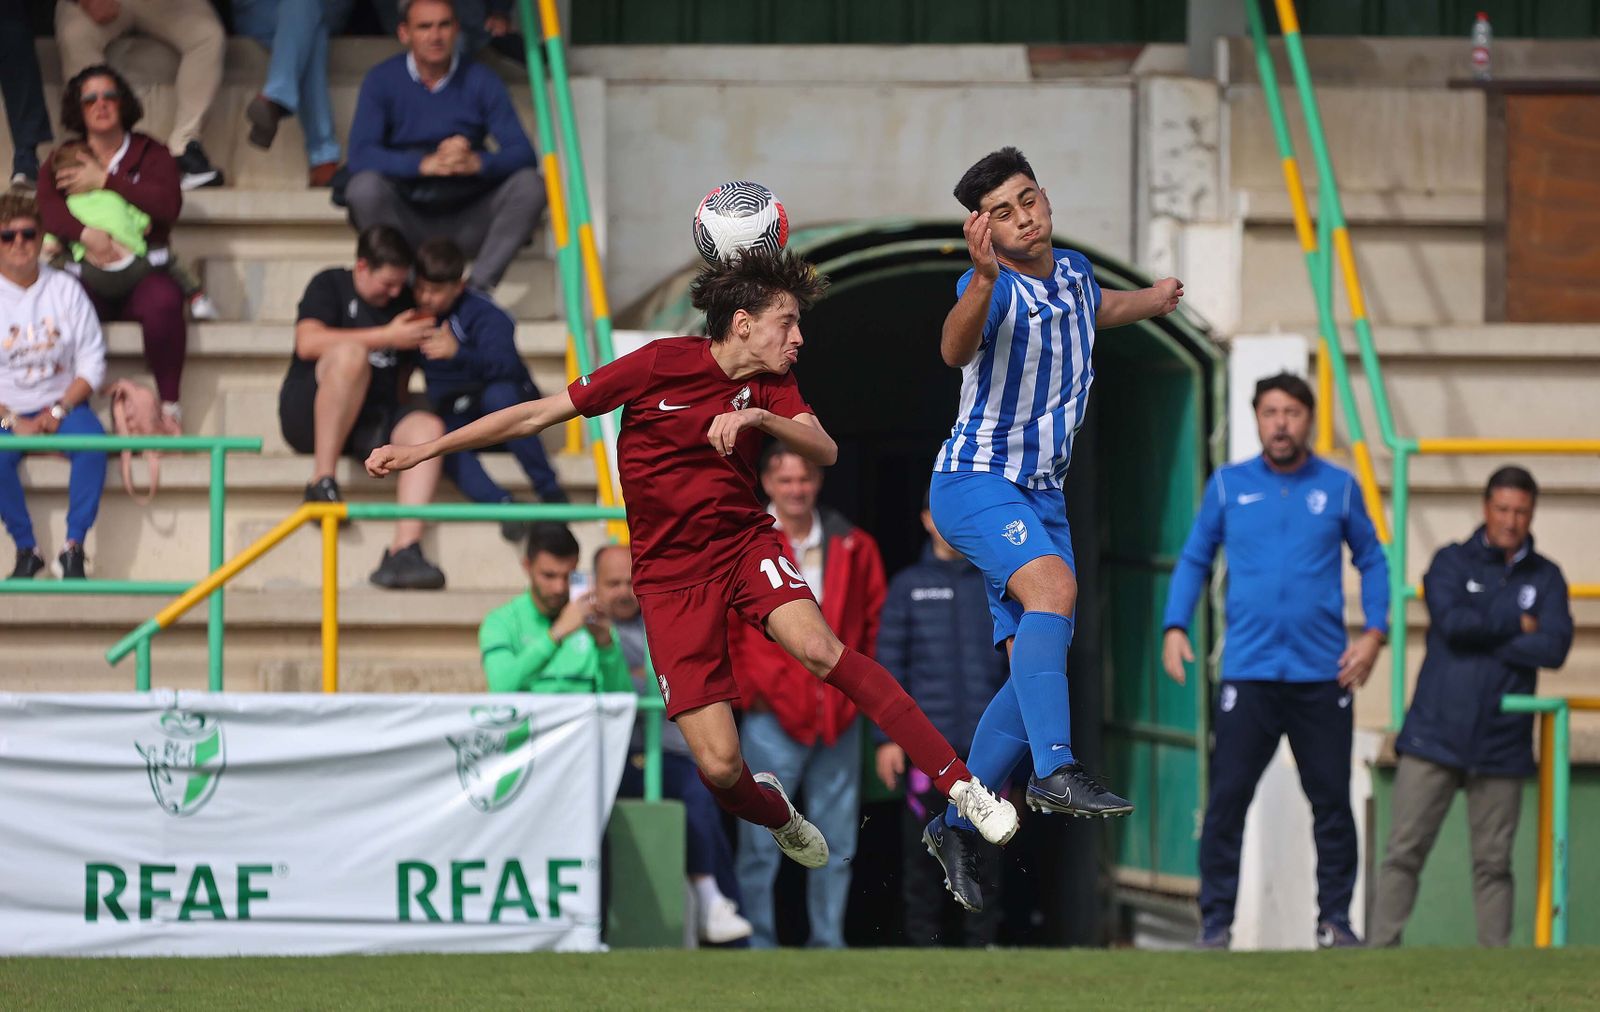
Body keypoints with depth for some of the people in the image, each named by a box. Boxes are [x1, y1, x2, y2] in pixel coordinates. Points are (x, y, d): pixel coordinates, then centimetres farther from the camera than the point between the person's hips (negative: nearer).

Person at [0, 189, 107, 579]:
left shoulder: (64, 289, 2)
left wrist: (59, 410, -13)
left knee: (92, 443, -31)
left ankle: (73, 549, -23)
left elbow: (92, 362, 1)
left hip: (62, 404, 1)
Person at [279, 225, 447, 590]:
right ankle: (322, 483, -31)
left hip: (370, 422, 5)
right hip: (308, 417, -5)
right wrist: (387, 337, -16)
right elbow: (308, 343, -17)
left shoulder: (402, 304, 18)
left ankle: (403, 552, -40)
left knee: (428, 427, -27)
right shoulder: (331, 286, 3)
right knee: (350, 354, -35)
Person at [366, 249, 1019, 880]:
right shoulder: (660, 365, -7)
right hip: (670, 574, -2)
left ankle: (961, 786, -31)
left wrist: (755, 416, -29)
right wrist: (423, 451, -4)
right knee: (718, 768, -14)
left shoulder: (772, 384, 5)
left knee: (817, 646, -31)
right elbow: (538, 415, -3)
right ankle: (778, 817, 23)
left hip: (745, 543, 2)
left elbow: (824, 451, -11)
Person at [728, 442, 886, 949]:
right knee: (761, 840, -5)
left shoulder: (853, 547, 9)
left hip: (840, 713, 3)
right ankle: (758, 940, 0)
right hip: (772, 716, -3)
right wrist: (747, 692, -7)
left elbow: (875, 622, 14)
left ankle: (828, 939, 14)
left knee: (836, 840, 7)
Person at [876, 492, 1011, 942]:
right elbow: (889, 663, 6)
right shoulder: (908, 585, 8)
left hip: (987, 740, 1)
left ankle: (981, 939, 6)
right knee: (924, 851, -2)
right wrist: (887, 737, -2)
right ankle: (923, 942, 2)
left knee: (984, 850, 0)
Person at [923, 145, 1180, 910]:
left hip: (1041, 495, 8)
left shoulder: (1072, 272, 8)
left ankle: (955, 826, 12)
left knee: (1039, 665, 2)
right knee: (1053, 587, -33)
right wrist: (983, 280, -58)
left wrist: (1152, 298, 49)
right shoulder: (994, 289, -17)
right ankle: (1055, 771, -43)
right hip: (975, 480, -8)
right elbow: (955, 349, -41)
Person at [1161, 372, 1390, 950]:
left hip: (1323, 676, 1)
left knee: (1332, 801, 3)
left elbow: (1371, 560, 14)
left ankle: (1336, 919, 12)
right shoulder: (1229, 486, 8)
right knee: (1227, 799, -6)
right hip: (1249, 673, -1)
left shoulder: (1339, 488, 7)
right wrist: (1175, 627, 1)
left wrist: (1375, 632, 1)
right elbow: (1194, 560, 14)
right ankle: (1216, 922, -1)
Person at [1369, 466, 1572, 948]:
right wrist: (1516, 625, -4)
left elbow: (1554, 647, -5)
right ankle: (1380, 950, -2)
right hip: (1436, 736, -1)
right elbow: (1451, 620, -12)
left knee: (1493, 863, 3)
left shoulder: (1545, 578, 10)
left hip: (1502, 743, 1)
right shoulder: (1452, 562, 7)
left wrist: (1481, 638, -6)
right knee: (1404, 851, -4)